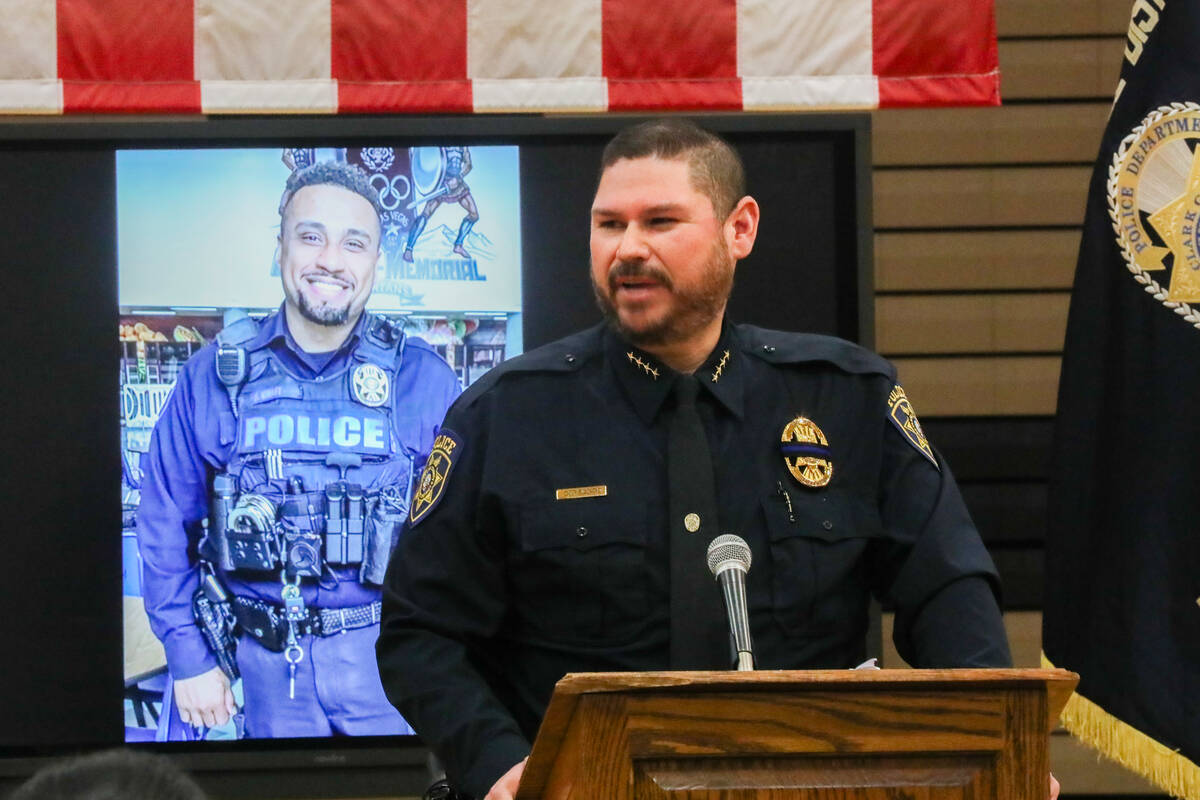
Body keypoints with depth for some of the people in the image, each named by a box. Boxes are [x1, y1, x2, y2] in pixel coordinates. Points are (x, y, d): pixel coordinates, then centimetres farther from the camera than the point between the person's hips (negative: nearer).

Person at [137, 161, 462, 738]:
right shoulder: (213, 378, 0)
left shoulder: (424, 381, -1)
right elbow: (165, 524, 6)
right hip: (269, 664, 0)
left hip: (390, 662, 0)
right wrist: (189, 658, 3)